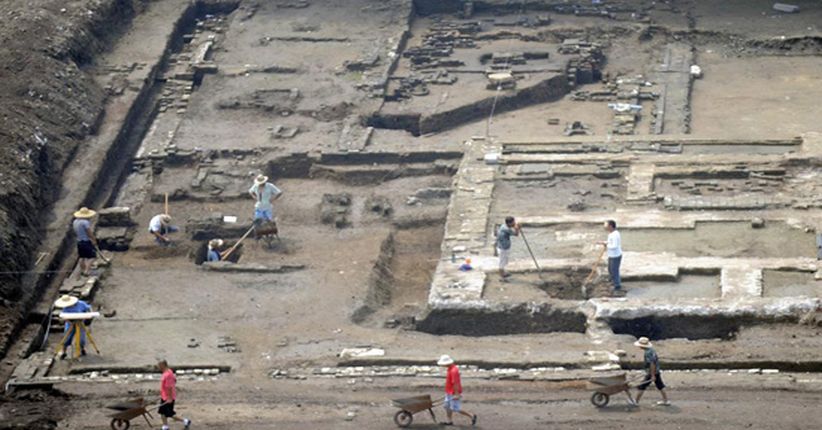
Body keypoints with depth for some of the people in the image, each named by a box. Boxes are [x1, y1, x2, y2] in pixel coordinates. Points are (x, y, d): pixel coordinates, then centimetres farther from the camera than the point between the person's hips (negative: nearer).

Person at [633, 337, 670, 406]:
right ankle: (665, 401, 23)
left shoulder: (648, 353, -24)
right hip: (657, 372, 9)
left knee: (641, 387, 1)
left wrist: (653, 376, -24)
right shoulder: (651, 349, 5)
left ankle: (636, 402, 8)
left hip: (651, 373, -9)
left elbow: (652, 364, -27)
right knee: (660, 386, 16)